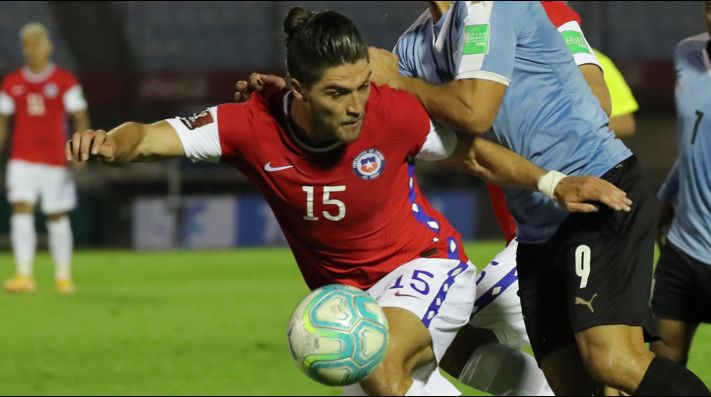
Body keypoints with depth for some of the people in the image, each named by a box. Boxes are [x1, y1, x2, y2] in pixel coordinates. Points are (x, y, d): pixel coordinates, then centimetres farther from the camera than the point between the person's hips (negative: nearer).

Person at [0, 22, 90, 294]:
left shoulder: (64, 82, 0)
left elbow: (80, 119, -2)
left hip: (56, 161, -1)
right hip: (22, 159, 1)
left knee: (58, 217, 5)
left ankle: (64, 276, 17)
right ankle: (24, 275, -18)